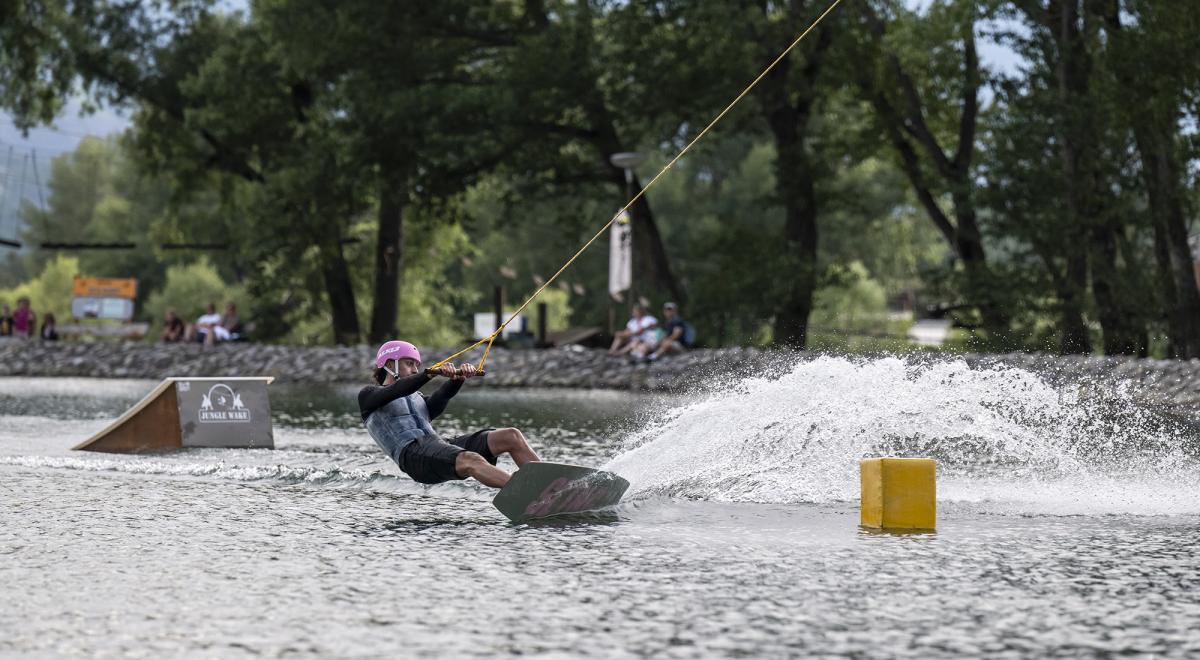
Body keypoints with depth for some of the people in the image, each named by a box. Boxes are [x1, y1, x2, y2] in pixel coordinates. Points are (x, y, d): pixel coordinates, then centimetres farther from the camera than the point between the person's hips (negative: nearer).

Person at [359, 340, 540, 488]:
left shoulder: (418, 400, 34)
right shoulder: (368, 395, 16)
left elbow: (444, 395, 10)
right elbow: (398, 391, -8)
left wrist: (459, 375, -11)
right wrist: (433, 373, -22)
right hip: (412, 454, -7)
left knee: (511, 436, -10)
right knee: (472, 460, -36)